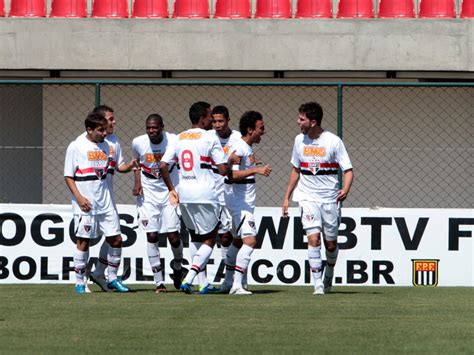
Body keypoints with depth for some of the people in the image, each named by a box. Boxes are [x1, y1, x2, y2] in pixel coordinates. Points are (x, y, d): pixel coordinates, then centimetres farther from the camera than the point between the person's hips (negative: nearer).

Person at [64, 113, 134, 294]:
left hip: (105, 202, 5)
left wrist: (129, 166, 2)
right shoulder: (76, 147, -5)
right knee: (83, 241, -1)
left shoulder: (106, 146, 10)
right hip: (86, 203, -5)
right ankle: (80, 283, 8)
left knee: (116, 239, 3)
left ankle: (113, 279, 16)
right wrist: (78, 197, -15)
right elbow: (68, 176, -5)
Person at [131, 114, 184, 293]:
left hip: (171, 192, -1)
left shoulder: (174, 141, -14)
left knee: (173, 235, -4)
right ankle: (159, 281, 0)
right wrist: (137, 183, 0)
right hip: (148, 193, 1)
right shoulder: (138, 143, -8)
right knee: (152, 236, -6)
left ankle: (178, 266, 28)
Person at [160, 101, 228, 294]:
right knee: (209, 239, 3)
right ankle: (189, 279, -12)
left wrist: (171, 189, 17)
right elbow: (223, 169, -11)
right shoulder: (210, 138, -8)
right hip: (205, 194, -6)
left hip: (184, 194, 6)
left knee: (195, 237, 20)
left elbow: (163, 166, 6)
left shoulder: (179, 138, 9)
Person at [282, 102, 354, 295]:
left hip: (330, 199, -2)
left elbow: (348, 170, -6)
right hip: (308, 197, 2)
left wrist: (345, 190, -25)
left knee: (331, 244, 7)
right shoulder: (300, 140, 4)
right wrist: (287, 197, 16)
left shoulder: (333, 141, -9)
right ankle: (318, 284, -14)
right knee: (313, 238, -16)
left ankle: (329, 275, 34)